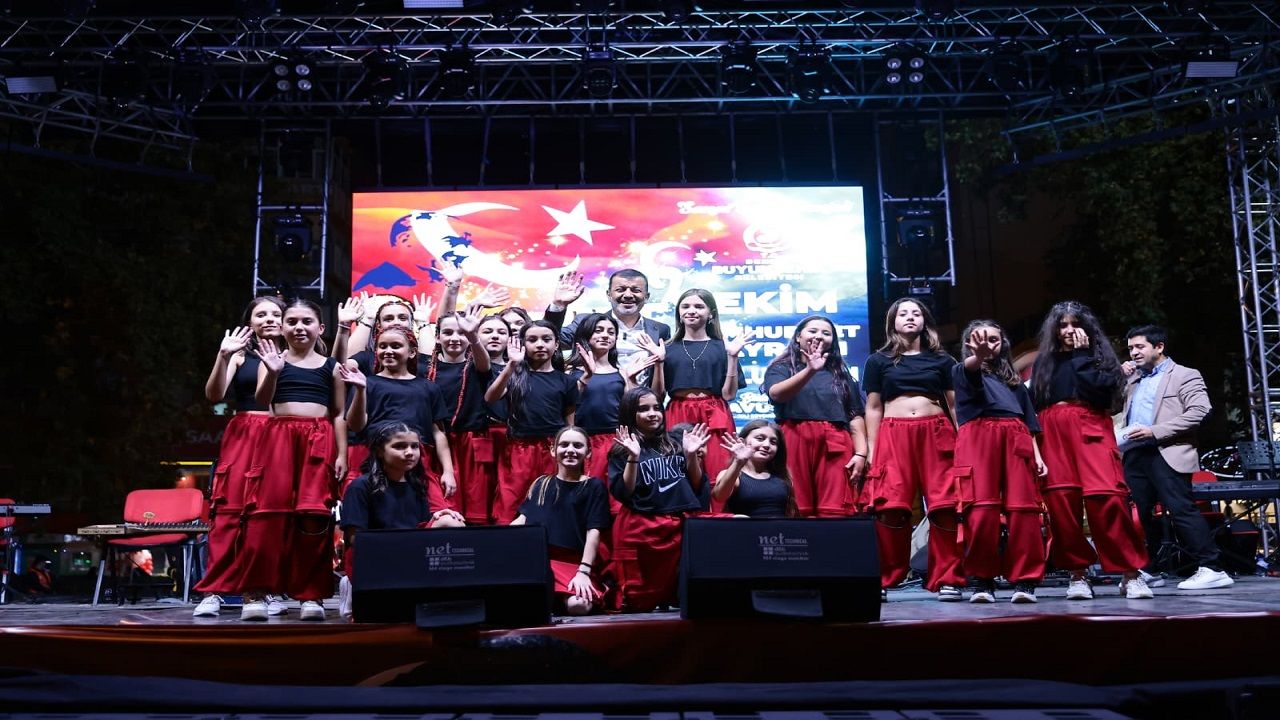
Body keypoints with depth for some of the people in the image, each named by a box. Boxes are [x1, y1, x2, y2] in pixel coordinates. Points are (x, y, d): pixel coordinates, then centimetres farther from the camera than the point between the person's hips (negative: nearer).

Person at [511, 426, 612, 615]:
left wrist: (583, 572, -14)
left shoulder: (594, 487, 6)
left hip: (574, 562, -2)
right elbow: (523, 519, 12)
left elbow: (594, 532, -3)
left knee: (578, 606, -33)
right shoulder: (540, 484, 17)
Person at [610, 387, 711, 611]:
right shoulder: (621, 451, 5)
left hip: (684, 526, 3)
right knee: (640, 602, 0)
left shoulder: (677, 442, 12)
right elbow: (622, 494, -6)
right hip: (641, 531, -2)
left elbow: (698, 488, 11)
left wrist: (691, 455, -3)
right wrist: (633, 457, -14)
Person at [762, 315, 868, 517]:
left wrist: (861, 453, 0)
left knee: (835, 512, -11)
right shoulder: (781, 368, 12)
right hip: (794, 441, -2)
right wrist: (810, 370, -24)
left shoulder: (840, 374, 22)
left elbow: (856, 416, 16)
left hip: (834, 445, 2)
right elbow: (776, 394, -10)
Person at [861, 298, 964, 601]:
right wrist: (871, 451, 2)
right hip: (893, 436, -1)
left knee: (944, 506, -9)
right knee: (890, 508, -12)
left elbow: (954, 405, 14)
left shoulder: (941, 360, 17)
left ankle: (948, 579, -4)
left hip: (937, 434, 1)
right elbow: (873, 409, 11)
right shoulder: (878, 360, 14)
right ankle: (883, 579, -5)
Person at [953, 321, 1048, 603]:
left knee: (1023, 508, -9)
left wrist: (1037, 454, 9)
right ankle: (982, 579, -9)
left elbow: (1029, 421, 25)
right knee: (981, 508, -15)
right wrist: (979, 355, -34)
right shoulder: (962, 371, 18)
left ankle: (1024, 580, -7)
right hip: (978, 436, -3)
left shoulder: (1013, 379, 31)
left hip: (1015, 439, 3)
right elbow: (970, 367, -9)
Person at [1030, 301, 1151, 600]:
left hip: (1090, 429, -3)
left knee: (1106, 495, -17)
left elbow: (1099, 388, -7)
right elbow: (1033, 403, 14)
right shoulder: (1043, 361, 20)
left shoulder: (1100, 355, 13)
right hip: (1052, 433, 3)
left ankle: (1131, 573, -10)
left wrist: (1081, 354, -2)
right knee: (1061, 501, -6)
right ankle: (1077, 574, 3)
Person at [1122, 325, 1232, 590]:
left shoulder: (1185, 376, 3)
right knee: (1138, 515, 7)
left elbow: (1199, 411, -10)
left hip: (1166, 454, -7)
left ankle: (1212, 570, -9)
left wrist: (1155, 431, -16)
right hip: (1135, 454, 7)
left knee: (1183, 510, -12)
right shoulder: (1133, 379, 23)